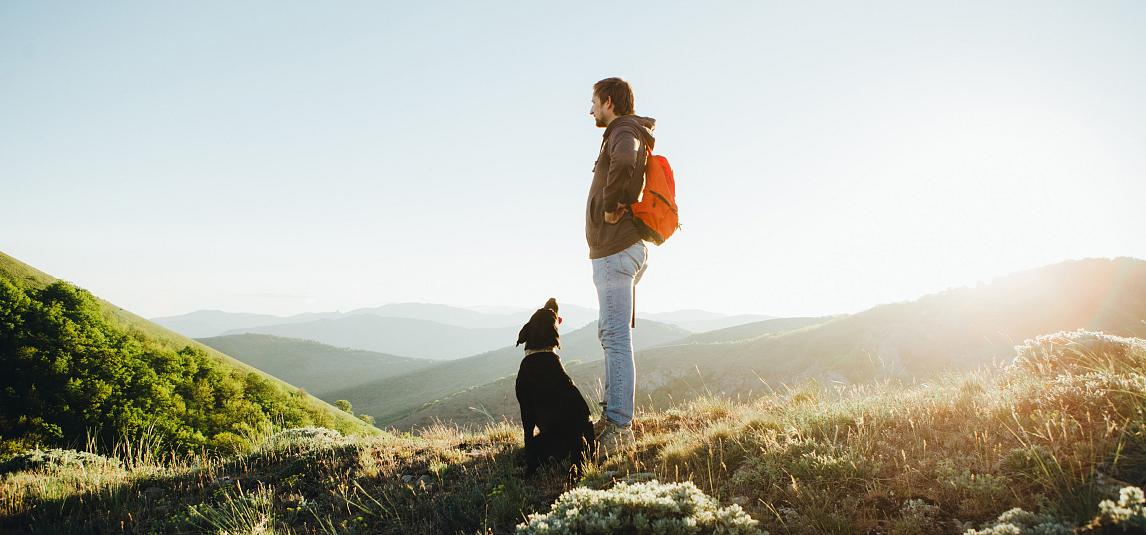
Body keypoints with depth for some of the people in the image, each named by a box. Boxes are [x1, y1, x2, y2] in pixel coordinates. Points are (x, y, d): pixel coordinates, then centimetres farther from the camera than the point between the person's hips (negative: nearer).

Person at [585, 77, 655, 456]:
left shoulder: (624, 133, -10)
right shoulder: (631, 135, 22)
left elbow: (624, 161, -35)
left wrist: (612, 204, -21)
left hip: (615, 250, -11)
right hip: (625, 249, 11)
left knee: (616, 338, -13)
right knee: (613, 336, 14)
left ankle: (619, 430, -13)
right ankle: (613, 417, 20)